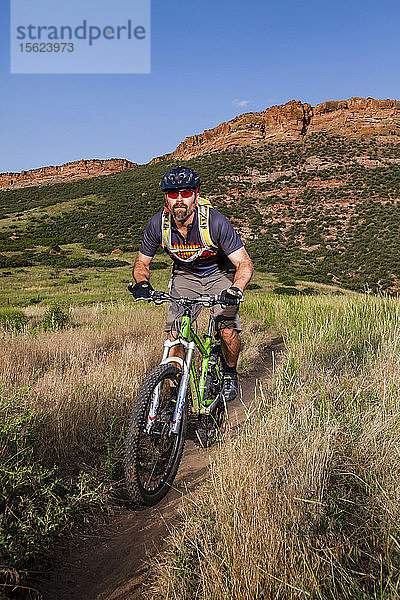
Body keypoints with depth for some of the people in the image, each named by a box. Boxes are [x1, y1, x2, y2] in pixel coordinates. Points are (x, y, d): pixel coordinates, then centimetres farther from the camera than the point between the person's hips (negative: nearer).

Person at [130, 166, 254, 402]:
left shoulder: (215, 221, -30)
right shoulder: (158, 224, -20)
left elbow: (245, 263, -28)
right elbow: (142, 263, -6)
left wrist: (236, 290, -47)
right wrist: (142, 283, -28)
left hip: (219, 274, -2)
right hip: (185, 276, 3)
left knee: (228, 331, -19)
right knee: (174, 332, -14)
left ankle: (230, 373, 13)